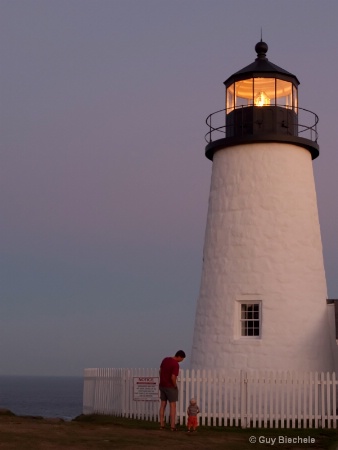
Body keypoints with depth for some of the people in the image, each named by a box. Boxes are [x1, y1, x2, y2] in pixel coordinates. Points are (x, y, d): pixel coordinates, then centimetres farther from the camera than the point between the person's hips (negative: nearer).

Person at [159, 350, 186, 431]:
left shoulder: (165, 359, 5)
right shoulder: (176, 364, -20)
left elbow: (160, 371, 13)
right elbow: (173, 377, -26)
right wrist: (175, 385, -10)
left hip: (162, 385, 7)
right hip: (170, 387, -7)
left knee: (163, 404, 12)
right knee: (172, 406, 0)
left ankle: (161, 425, 14)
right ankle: (172, 426, -1)